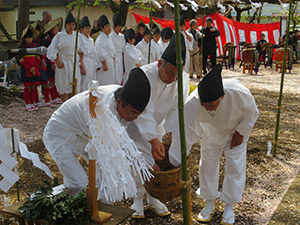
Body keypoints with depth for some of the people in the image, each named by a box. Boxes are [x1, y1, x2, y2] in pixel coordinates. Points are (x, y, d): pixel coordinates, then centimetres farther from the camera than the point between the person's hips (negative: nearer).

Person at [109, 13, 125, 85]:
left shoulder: (122, 36, 11)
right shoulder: (111, 36, -8)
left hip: (120, 60, 6)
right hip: (113, 59, -6)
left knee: (119, 80, 7)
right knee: (114, 80, -7)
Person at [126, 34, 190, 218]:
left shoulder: (182, 79, -21)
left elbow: (178, 110, -18)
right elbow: (143, 112, -40)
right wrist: (153, 140, -47)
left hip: (158, 124, 5)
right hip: (135, 122, -4)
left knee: (158, 159, 9)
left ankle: (153, 198, 29)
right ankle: (138, 199, 15)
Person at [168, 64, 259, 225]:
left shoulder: (239, 93, -42)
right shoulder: (192, 104, -40)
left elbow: (251, 113, -17)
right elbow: (184, 134, -33)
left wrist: (241, 132, -13)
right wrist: (176, 163, -27)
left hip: (235, 131, -1)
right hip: (212, 132, 1)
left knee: (235, 168, 2)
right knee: (207, 165, 8)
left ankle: (229, 208, 23)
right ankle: (209, 205, 29)